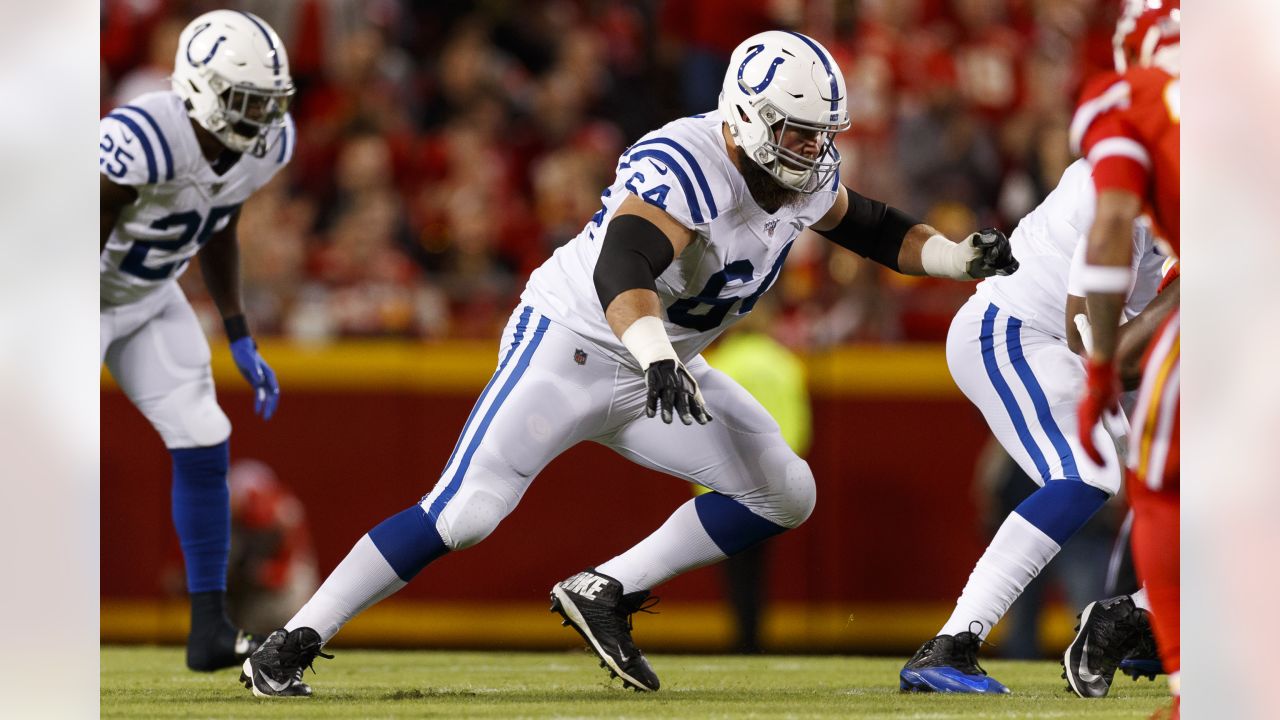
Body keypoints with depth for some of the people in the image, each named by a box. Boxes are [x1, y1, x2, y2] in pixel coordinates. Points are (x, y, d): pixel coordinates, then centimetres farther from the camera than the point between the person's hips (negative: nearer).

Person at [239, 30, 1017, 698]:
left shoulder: (805, 177, -2)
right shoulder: (682, 168, -29)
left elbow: (869, 226, 18)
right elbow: (622, 273, -44)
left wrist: (962, 257, 4)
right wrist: (659, 360, -60)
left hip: (654, 368, 8)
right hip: (569, 343, -8)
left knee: (784, 495, -3)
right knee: (464, 514, -18)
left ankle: (604, 594, 2)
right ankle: (290, 645, -10)